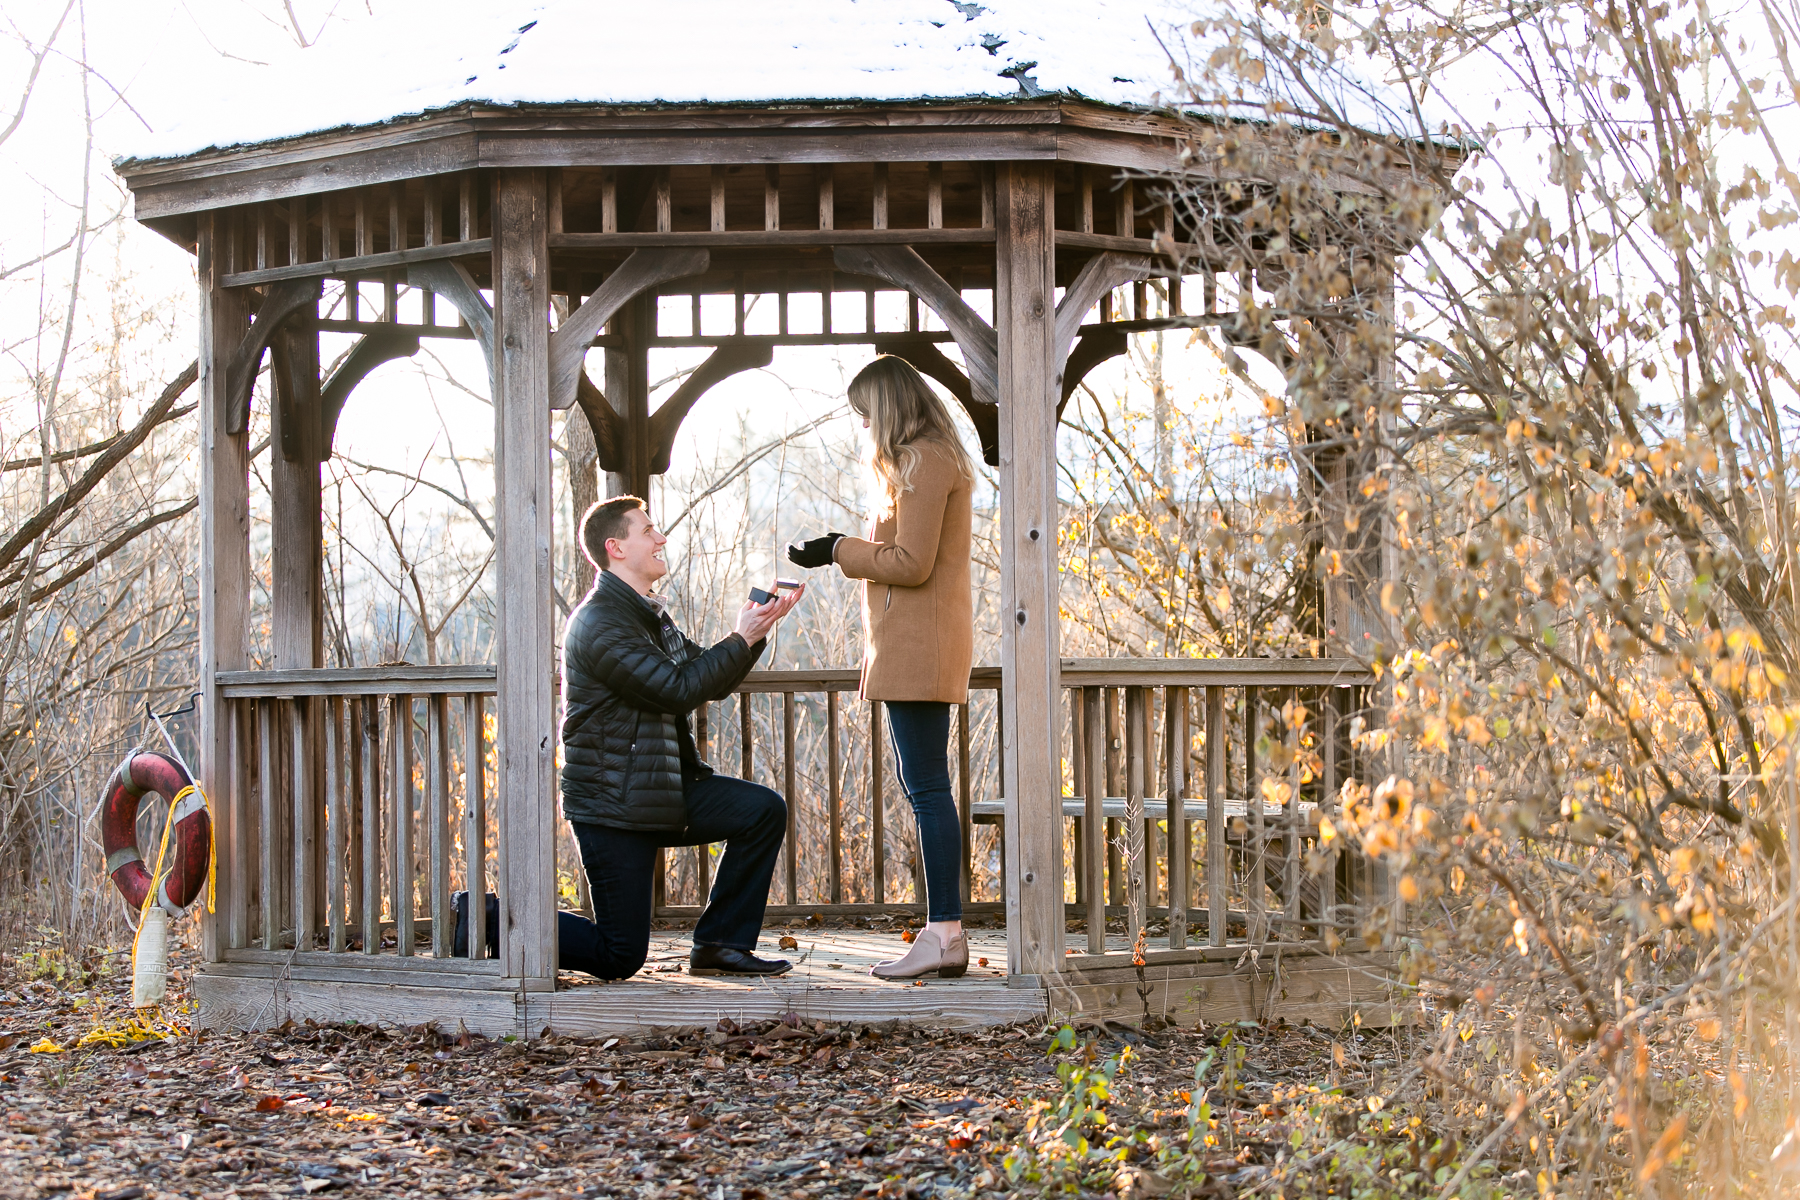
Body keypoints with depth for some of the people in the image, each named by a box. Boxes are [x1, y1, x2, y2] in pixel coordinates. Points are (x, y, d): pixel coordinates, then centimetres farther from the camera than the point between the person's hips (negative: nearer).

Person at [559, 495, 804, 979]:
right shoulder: (599, 625, -18)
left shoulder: (649, 614, 15)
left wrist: (758, 627, 3)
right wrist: (740, 640, -15)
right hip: (611, 805, -9)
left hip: (665, 788, 9)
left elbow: (713, 682, 16)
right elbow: (678, 690, -24)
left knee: (763, 811, -6)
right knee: (618, 958, -7)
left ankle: (719, 945, 2)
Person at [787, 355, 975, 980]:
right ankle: (945, 933, 11)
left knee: (927, 788, -11)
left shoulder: (924, 463, -13)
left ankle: (943, 934, -11)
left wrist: (838, 551, -10)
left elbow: (911, 563, -18)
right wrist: (846, 549, 21)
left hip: (918, 646, -11)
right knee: (926, 787, 10)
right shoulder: (932, 460, 20)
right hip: (918, 646, 11)